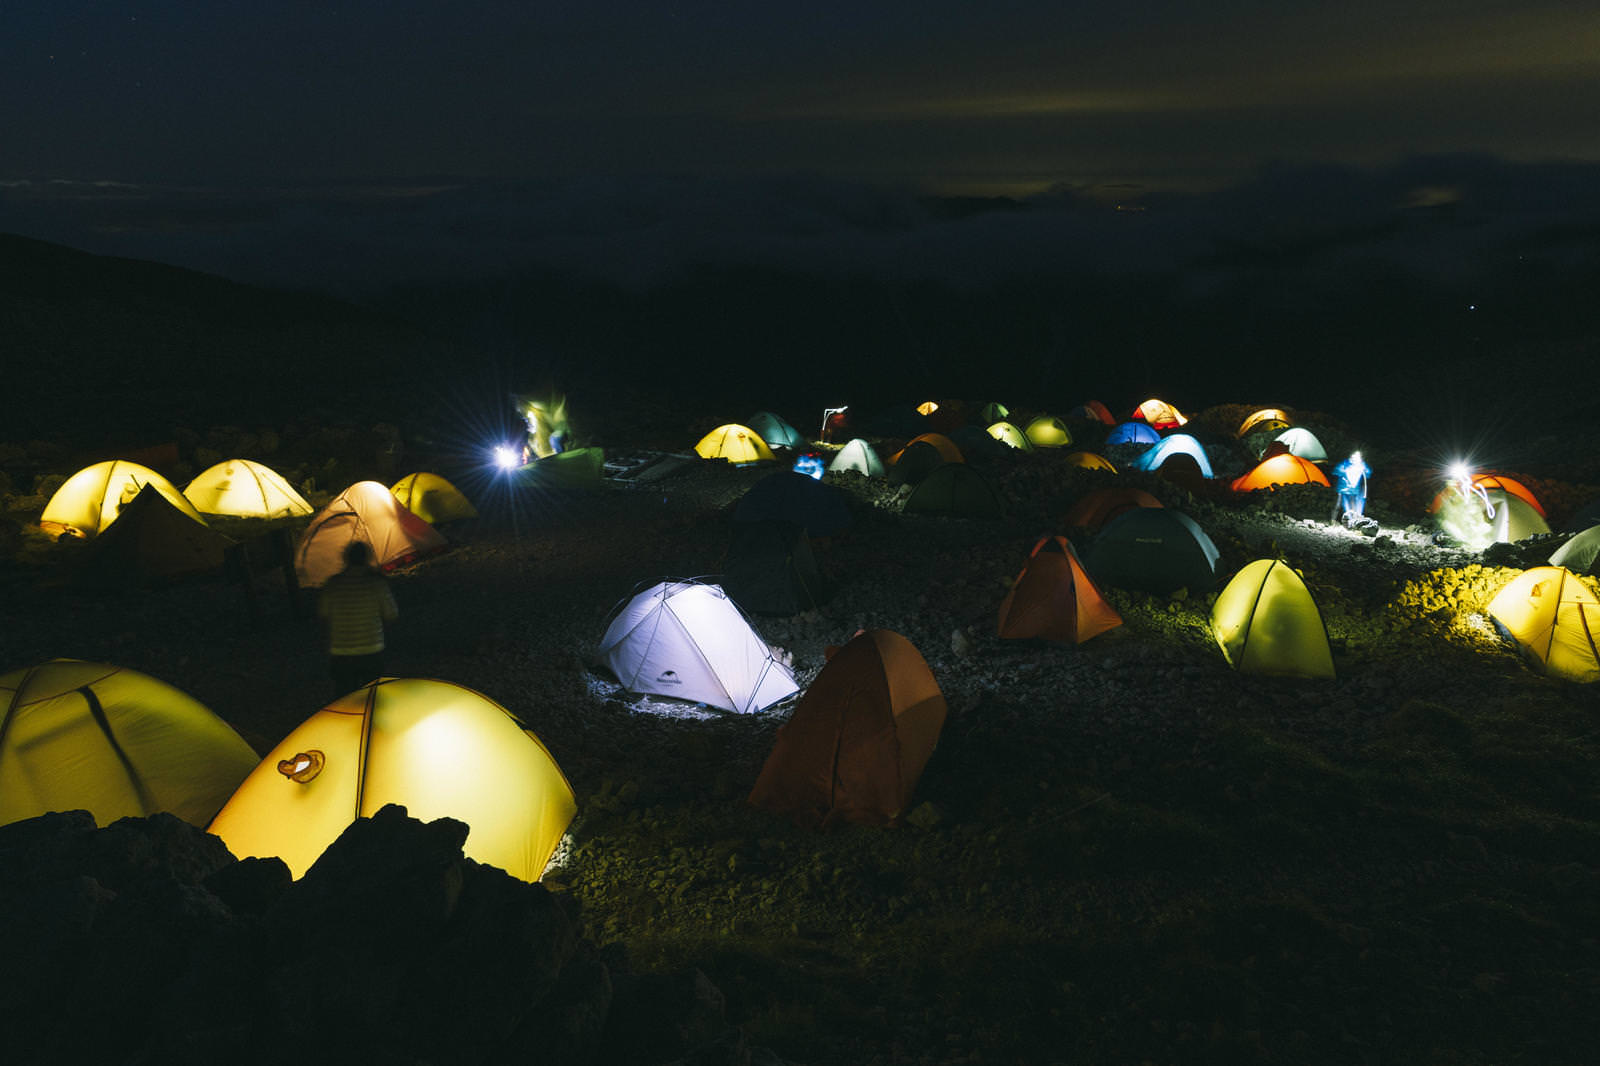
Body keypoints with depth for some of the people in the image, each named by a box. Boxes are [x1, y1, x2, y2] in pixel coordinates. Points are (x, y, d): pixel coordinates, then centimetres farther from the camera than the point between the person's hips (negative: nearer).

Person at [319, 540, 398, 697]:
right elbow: (391, 614, -2)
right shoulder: (377, 581, -9)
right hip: (371, 652, -1)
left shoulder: (333, 583, -4)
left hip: (340, 655, 1)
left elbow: (322, 614, 6)